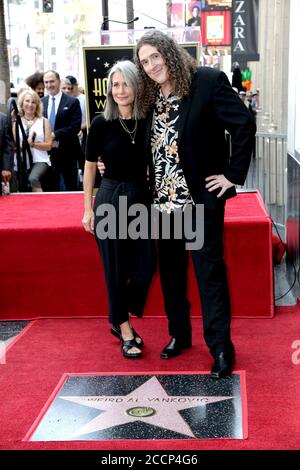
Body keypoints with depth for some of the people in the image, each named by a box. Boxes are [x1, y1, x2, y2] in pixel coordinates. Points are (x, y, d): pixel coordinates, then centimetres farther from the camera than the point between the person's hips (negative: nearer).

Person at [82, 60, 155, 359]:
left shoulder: (147, 122, 0)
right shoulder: (101, 124, -7)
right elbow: (90, 166, 0)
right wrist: (88, 209, -1)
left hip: (141, 199, 3)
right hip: (110, 199, -3)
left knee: (144, 267, 2)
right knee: (116, 269, 4)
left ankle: (120, 320, 25)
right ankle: (124, 330, 19)